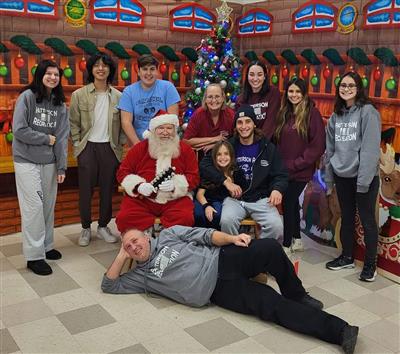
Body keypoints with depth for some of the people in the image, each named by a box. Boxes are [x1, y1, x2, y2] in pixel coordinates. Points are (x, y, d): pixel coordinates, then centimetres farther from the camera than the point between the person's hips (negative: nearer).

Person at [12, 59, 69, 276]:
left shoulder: (60, 104, 6)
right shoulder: (27, 97, -7)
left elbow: (62, 137, 2)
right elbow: (19, 130, -13)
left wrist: (62, 167, -3)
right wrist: (46, 139, -8)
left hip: (49, 162, 5)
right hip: (26, 161, -4)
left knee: (49, 206, 9)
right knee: (33, 207, -5)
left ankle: (47, 246, 24)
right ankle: (34, 255, 2)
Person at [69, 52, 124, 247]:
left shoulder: (118, 96, 3)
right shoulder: (79, 95, 0)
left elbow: (122, 124, 7)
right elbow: (73, 123, 1)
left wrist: (120, 144, 1)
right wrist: (77, 145, -5)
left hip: (109, 148, 2)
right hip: (87, 148, -1)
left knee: (107, 189, 8)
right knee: (85, 190, 3)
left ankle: (103, 226, 23)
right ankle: (85, 228, 19)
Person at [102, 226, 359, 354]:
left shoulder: (168, 235, 14)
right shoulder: (141, 276, 13)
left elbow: (204, 235, 7)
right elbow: (109, 285, 11)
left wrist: (231, 239, -10)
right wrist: (121, 256, 5)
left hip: (221, 261, 2)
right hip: (219, 291, -1)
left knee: (270, 248, -25)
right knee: (270, 304, -19)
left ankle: (297, 296, 0)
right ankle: (338, 330, -17)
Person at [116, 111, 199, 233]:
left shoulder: (185, 150, 7)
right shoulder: (140, 148, 7)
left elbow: (194, 177, 5)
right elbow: (122, 172, 8)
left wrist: (175, 185, -15)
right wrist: (138, 186, -11)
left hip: (175, 199, 0)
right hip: (142, 198, 1)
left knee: (185, 218, -32)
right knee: (124, 218, -27)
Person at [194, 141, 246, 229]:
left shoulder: (238, 173, 5)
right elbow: (200, 193, 1)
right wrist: (206, 205, -19)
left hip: (224, 202, -1)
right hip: (205, 201, 1)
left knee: (216, 215, -35)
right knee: (198, 214, -32)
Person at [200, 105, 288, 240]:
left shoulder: (268, 148, 7)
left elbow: (280, 175, 8)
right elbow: (204, 165, -1)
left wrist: (277, 189, -16)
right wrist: (226, 181, -14)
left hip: (261, 199, 1)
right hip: (234, 198, 0)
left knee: (276, 226, -25)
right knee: (227, 221, -31)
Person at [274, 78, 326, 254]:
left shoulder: (312, 113, -10)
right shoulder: (284, 113, 9)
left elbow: (318, 145, -15)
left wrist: (295, 164, -15)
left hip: (300, 171, -6)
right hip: (284, 169, 6)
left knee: (288, 204, -1)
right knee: (292, 203, 16)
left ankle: (287, 245, 13)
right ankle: (296, 240, 32)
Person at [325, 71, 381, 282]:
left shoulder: (368, 112, -9)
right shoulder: (336, 116, 10)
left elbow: (371, 148, -16)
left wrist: (363, 180, -19)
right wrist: (328, 177, 12)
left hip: (364, 177, -5)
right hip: (342, 177, 6)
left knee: (367, 220, 5)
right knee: (346, 218, 16)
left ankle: (370, 264, 18)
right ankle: (347, 257, 31)